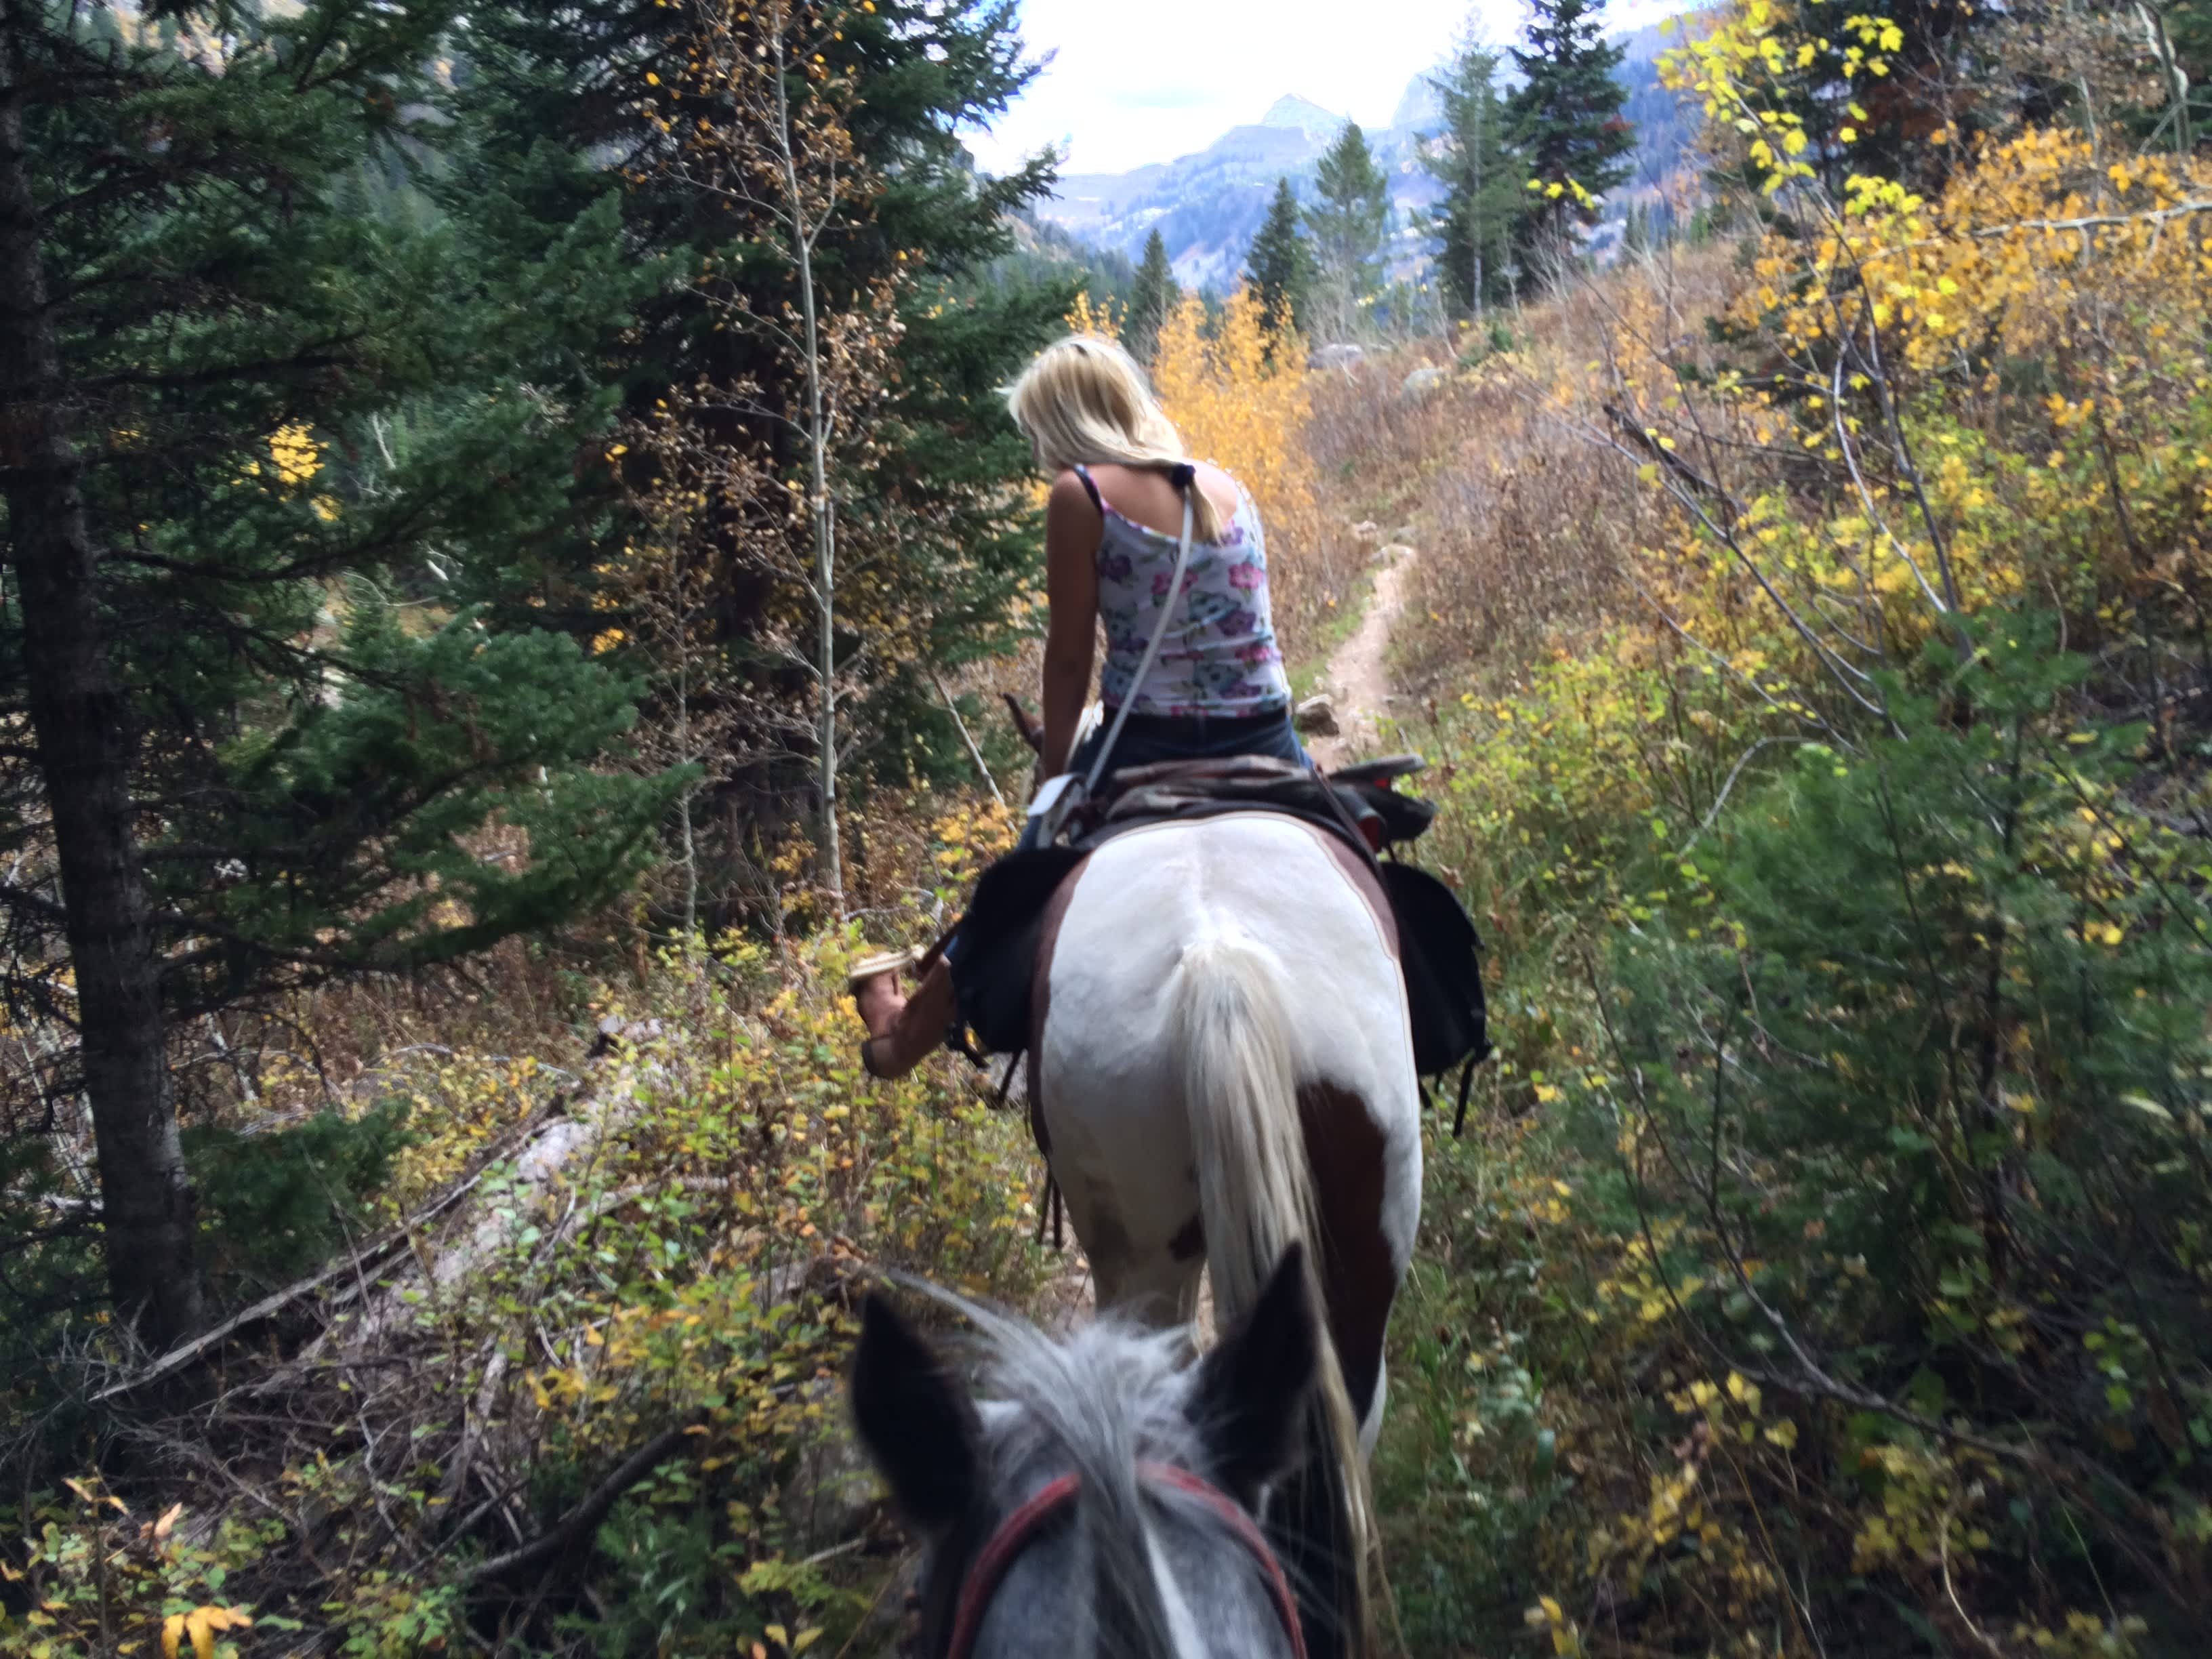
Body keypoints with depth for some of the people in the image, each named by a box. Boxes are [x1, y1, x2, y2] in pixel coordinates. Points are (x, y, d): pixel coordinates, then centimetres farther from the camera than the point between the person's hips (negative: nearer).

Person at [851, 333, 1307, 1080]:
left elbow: (1070, 655, -3)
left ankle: (899, 1042, 36)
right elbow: (1242, 625, 13)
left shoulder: (1081, 494, -7)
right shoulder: (1229, 488, 9)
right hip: (1267, 751, 3)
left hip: (1147, 755, -3)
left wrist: (1055, 769, 9)